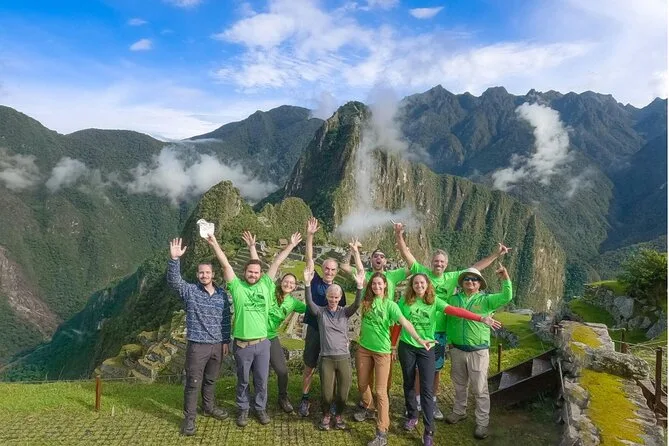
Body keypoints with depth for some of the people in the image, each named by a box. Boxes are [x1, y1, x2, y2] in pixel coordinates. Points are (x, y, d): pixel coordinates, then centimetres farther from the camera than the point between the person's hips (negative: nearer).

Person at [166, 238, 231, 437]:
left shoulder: (222, 294, 3)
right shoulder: (190, 291, -6)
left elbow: (226, 319, 9)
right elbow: (173, 280, -24)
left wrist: (226, 340, 9)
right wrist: (174, 259, -39)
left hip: (217, 345, 4)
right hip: (197, 345, -3)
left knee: (211, 380, 20)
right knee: (193, 383, 3)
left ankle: (209, 407, 40)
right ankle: (189, 418, 16)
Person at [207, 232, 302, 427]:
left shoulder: (266, 285, 2)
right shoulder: (237, 286, -4)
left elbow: (276, 262, 3)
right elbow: (226, 264, -10)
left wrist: (291, 245, 5)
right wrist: (215, 244, -15)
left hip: (262, 343, 2)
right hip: (242, 345, -2)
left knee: (261, 380, 14)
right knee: (242, 380, 15)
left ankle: (260, 408, 33)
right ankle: (243, 409, 33)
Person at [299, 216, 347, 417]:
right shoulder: (315, 282, -3)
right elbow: (309, 258, -12)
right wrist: (310, 235, -22)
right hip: (314, 330, -2)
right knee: (309, 368, 8)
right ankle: (305, 399, 23)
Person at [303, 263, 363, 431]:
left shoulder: (345, 312, 4)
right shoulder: (320, 312, 2)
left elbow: (356, 304, -14)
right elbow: (309, 302, -16)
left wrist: (359, 286, -31)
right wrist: (307, 283, -32)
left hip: (344, 358, 1)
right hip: (326, 358, -1)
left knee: (343, 392, 5)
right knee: (326, 393, 1)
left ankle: (338, 415, 32)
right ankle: (326, 415, 30)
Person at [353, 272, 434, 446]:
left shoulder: (390, 305, -11)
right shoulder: (367, 300, 0)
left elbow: (404, 322, -25)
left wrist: (418, 339, -36)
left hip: (382, 351, -4)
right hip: (363, 349, 4)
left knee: (381, 391, -3)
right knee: (362, 384, 19)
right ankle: (366, 408, 51)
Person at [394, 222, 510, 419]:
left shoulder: (452, 277, 3)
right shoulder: (422, 272, -6)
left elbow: (476, 267, 8)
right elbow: (407, 254, -12)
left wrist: (496, 254, 7)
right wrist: (399, 236, -26)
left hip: (440, 331, 3)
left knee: (436, 369, 16)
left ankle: (432, 401, 32)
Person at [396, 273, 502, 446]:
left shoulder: (434, 301, -8)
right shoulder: (404, 301, -6)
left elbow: (455, 311, -19)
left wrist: (481, 318, -30)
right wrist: (393, 344, 5)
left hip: (426, 349, 0)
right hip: (406, 347, 1)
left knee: (427, 389, -2)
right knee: (409, 384, 14)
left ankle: (429, 431, 5)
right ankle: (412, 416, 36)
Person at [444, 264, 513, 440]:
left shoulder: (486, 300, -4)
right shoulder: (453, 299, 2)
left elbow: (506, 297, -19)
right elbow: (449, 322, 10)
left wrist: (505, 279, -32)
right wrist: (448, 343, 9)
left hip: (478, 351, -3)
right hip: (457, 350, 3)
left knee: (480, 389, 4)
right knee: (459, 385, 20)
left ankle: (482, 423, 15)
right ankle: (459, 411, 38)